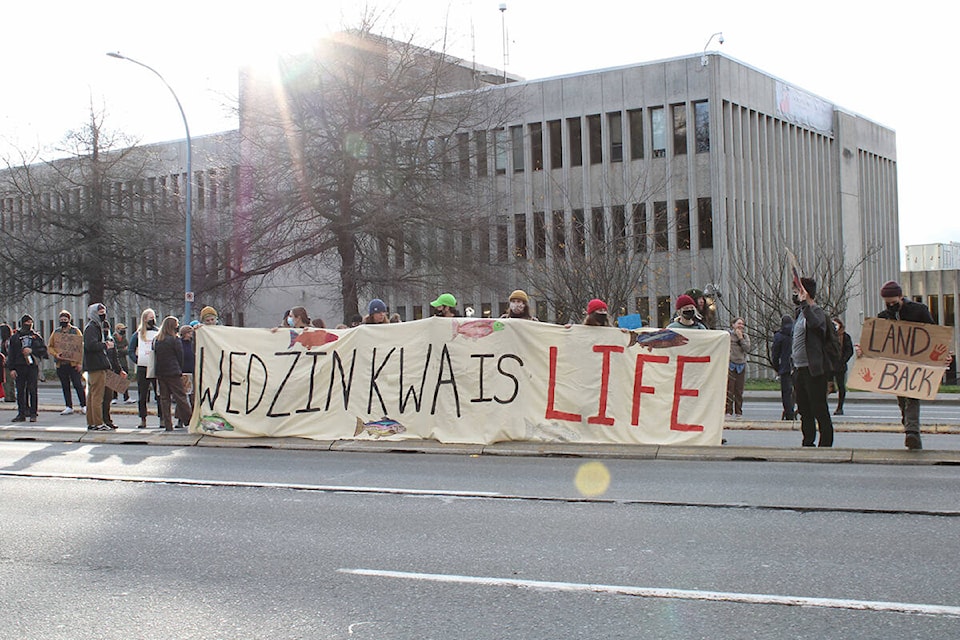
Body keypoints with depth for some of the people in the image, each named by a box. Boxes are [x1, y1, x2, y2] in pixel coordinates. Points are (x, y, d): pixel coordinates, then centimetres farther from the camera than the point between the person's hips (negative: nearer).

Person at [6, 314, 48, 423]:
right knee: (20, 391, 2)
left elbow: (44, 350, 8)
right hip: (19, 367, 1)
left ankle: (33, 414, 1)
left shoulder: (36, 336, 11)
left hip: (33, 366, -1)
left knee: (32, 390, -3)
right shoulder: (15, 337, 11)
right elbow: (11, 354, 7)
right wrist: (11, 368, -1)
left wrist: (32, 351, -7)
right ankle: (21, 414, 7)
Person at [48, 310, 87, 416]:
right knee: (65, 386, 9)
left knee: (77, 384, -5)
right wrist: (56, 354, -8)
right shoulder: (56, 332, 11)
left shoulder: (75, 331, 0)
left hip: (73, 363, -4)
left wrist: (80, 362, -11)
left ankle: (83, 405, 2)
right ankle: (69, 407, 16)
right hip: (60, 363, 4)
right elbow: (49, 347, 13)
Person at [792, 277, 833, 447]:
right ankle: (808, 443, 20)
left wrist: (805, 303, -34)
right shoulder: (800, 312, 17)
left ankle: (825, 444, -1)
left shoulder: (817, 311, -10)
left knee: (820, 410, -5)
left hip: (813, 369, -9)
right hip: (799, 369, 9)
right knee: (804, 410, 13)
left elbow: (815, 323, -35)